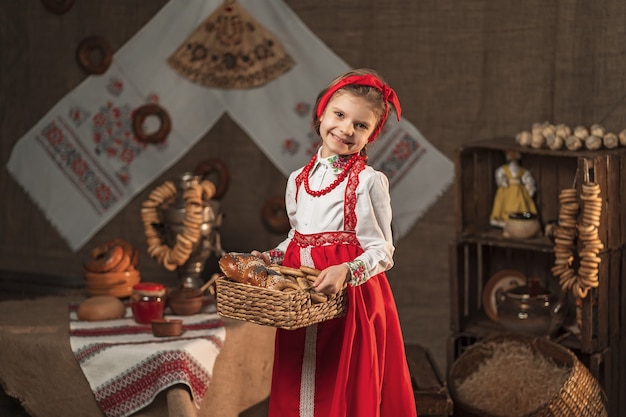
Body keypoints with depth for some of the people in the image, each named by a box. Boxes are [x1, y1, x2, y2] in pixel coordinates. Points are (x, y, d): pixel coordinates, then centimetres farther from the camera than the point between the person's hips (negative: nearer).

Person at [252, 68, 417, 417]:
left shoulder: (369, 181, -6)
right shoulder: (298, 179, 12)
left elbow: (383, 250, -9)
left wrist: (348, 272, -25)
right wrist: (271, 258, 5)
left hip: (353, 297, -5)